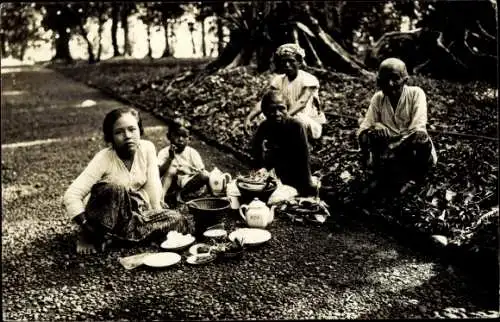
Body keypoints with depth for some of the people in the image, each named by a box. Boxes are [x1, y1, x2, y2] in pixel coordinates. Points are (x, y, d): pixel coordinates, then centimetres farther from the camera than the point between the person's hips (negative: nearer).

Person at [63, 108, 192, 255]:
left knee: (177, 220, -16)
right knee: (117, 191, -36)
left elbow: (153, 185, -5)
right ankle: (92, 236, -16)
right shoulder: (104, 159, -22)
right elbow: (71, 196, -26)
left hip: (135, 212, 6)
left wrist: (157, 214, -11)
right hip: (106, 217, -5)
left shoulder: (147, 148, -10)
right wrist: (88, 228, -32)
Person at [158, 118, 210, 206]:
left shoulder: (192, 153, 2)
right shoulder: (164, 152, -3)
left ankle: (180, 195, -19)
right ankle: (161, 196, -38)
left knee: (205, 176, -25)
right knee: (172, 169, -29)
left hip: (189, 184, 2)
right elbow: (159, 173, -16)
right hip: (171, 186, -2)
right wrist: (170, 158, -27)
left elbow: (201, 171, -1)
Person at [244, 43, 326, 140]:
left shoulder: (309, 80, -14)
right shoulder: (278, 80, 1)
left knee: (297, 118, -36)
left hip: (311, 125, -5)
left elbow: (302, 102, -30)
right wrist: (249, 118, -27)